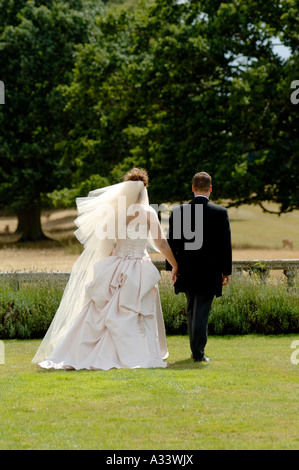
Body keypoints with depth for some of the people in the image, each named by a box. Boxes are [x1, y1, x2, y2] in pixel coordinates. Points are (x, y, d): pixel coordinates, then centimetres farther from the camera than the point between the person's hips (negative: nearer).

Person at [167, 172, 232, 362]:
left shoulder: (178, 211, -3)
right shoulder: (220, 213, -7)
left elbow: (172, 242, 2)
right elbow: (226, 244, -4)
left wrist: (172, 268, 11)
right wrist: (227, 271, 4)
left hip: (187, 272, 2)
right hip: (209, 272, -2)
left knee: (192, 310, 16)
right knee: (202, 311, -1)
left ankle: (196, 349, 22)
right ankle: (198, 352, -5)